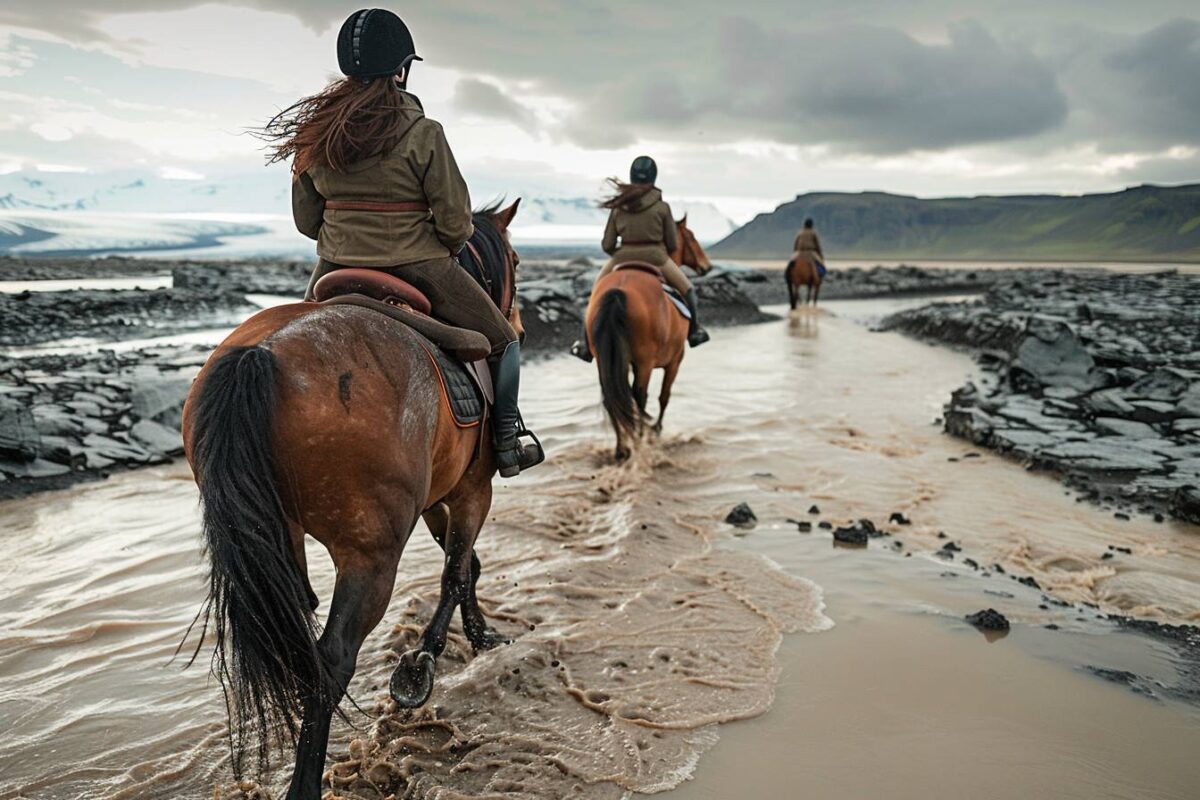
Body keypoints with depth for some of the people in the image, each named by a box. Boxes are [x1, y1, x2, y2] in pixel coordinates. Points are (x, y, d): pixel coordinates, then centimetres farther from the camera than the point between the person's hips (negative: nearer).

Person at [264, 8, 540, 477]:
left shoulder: (313, 132, 0)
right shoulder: (422, 134, -15)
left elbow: (306, 220, 7)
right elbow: (455, 222, -12)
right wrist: (445, 249, 9)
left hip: (336, 270, 5)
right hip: (419, 270, -4)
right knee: (502, 340, 17)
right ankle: (506, 444, 19)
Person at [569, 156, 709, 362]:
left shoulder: (618, 207, 1)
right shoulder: (662, 207, -3)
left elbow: (607, 245, 1)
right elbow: (673, 243, 2)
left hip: (623, 259, 2)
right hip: (656, 258, -2)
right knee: (687, 290, 22)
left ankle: (585, 343, 16)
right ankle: (694, 331, 29)